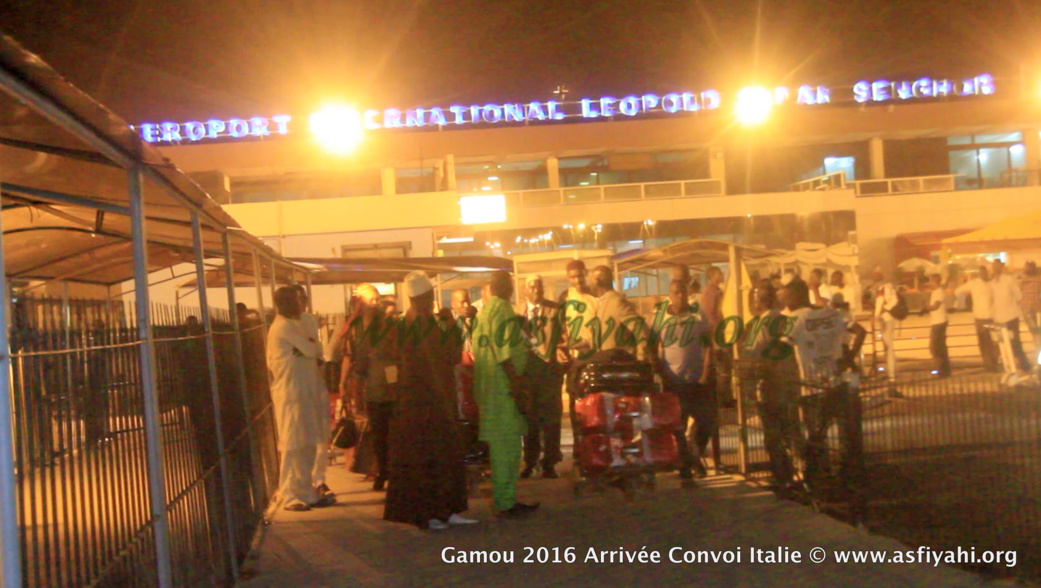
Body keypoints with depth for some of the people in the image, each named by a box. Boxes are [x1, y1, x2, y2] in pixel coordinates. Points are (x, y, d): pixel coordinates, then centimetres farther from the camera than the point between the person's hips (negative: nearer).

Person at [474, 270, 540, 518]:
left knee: (501, 445, 14)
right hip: (503, 384, -9)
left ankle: (505, 500, 21)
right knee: (507, 444, -5)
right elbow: (502, 349, -21)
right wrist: (515, 381, -19)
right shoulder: (502, 308, -13)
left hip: (487, 384, 10)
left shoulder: (484, 310, 15)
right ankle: (506, 503, -1)